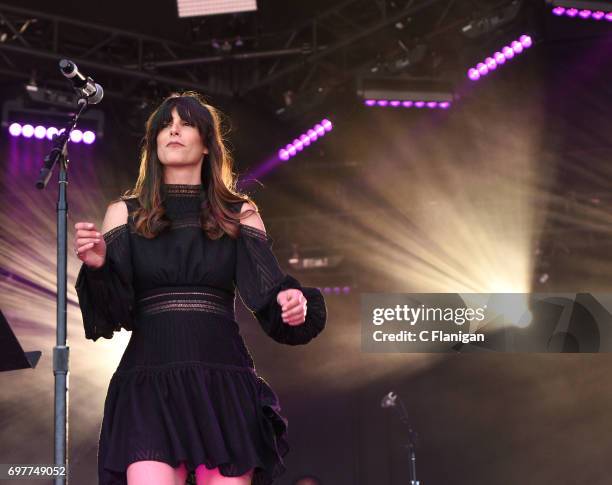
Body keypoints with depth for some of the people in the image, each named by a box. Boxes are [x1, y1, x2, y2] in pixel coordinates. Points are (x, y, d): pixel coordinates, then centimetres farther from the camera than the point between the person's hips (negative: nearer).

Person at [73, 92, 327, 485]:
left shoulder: (239, 214, 13)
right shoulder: (125, 213, 12)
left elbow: (269, 291, 3)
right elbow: (110, 313, 3)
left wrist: (292, 303, -19)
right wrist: (97, 267, -17)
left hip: (224, 382, 1)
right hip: (150, 382, -1)